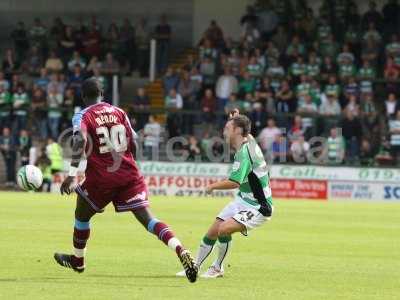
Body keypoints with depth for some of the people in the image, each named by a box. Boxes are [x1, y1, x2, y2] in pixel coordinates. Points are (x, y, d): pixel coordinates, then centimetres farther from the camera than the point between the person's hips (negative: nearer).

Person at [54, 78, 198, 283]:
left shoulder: (82, 116, -1)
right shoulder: (119, 112, 11)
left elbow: (80, 141, -20)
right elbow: (133, 144, 11)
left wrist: (72, 174, -25)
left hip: (101, 176, -3)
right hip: (129, 174, 3)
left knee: (82, 215, 23)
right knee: (147, 218, -6)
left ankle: (77, 260, 39)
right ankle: (180, 250, -27)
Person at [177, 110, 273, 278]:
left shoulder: (244, 152, -25)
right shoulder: (250, 141, 2)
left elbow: (234, 182, -35)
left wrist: (213, 186, -17)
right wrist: (236, 119, 9)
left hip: (258, 207, -10)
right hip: (243, 200, 10)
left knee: (224, 229, -25)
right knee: (213, 231, 8)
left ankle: (217, 268, -5)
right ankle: (195, 267, 21)